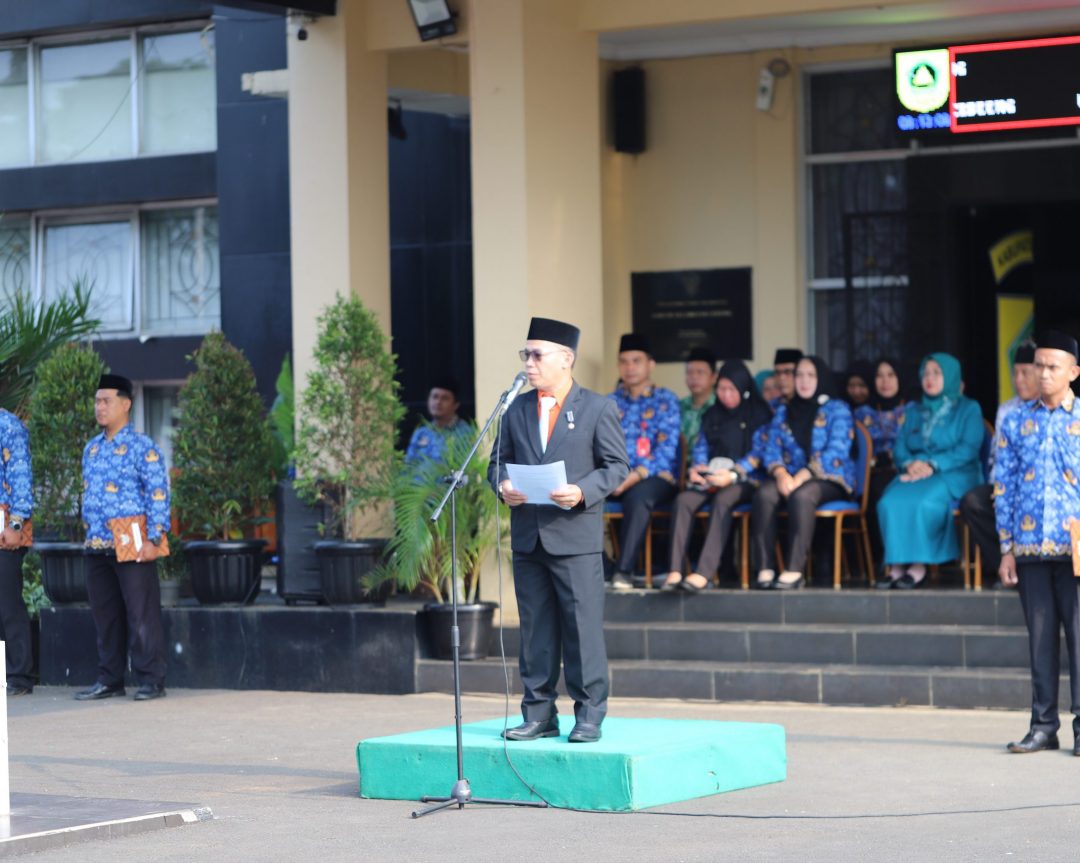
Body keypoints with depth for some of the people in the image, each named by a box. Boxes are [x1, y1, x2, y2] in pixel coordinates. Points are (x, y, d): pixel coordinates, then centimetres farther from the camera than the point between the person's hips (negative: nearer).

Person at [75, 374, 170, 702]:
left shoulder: (142, 448, -6)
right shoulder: (91, 449, 16)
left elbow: (159, 495, -11)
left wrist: (153, 539, -17)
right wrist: (89, 530, 16)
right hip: (97, 548, 7)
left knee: (142, 615, -4)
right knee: (105, 616, 11)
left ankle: (151, 681, 0)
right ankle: (109, 680, 18)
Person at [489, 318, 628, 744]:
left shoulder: (597, 408, 0)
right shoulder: (517, 409, 13)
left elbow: (617, 465, -2)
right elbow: (498, 461, 16)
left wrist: (583, 492, -17)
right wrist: (502, 485, -6)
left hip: (576, 536, -5)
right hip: (527, 538, 5)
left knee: (582, 628, -3)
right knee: (535, 629, 8)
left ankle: (589, 716, 3)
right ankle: (539, 714, 14)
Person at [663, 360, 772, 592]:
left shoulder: (759, 415, 4)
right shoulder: (712, 416, 20)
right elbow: (700, 448, 15)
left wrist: (733, 475, -19)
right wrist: (696, 468, -8)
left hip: (745, 480, -4)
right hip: (711, 479, 5)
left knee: (722, 501, -37)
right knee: (684, 500, -27)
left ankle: (704, 573, -47)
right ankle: (675, 571, -36)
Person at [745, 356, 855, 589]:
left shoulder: (837, 409, 3)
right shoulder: (784, 412, 18)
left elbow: (835, 453, -10)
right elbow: (770, 448, 7)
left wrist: (801, 477, -22)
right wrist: (781, 473, -16)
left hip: (828, 480, -4)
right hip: (790, 477, 4)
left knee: (802, 495, -37)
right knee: (764, 493, -30)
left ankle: (795, 570, -40)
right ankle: (764, 568, -34)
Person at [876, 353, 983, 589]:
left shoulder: (968, 409, 10)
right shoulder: (914, 410, 26)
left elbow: (969, 448, -5)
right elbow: (900, 446, 16)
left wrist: (933, 465, -17)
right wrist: (909, 464, -9)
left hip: (954, 476, -4)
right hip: (915, 473, 4)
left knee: (922, 501, -38)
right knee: (890, 501, -31)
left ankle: (918, 566, -31)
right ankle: (896, 564, -31)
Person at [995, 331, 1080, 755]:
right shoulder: (1016, 422, 9)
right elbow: (1003, 487, 10)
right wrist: (1006, 548, 5)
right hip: (1030, 545, 3)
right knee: (1040, 635, 5)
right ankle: (1043, 725, 10)